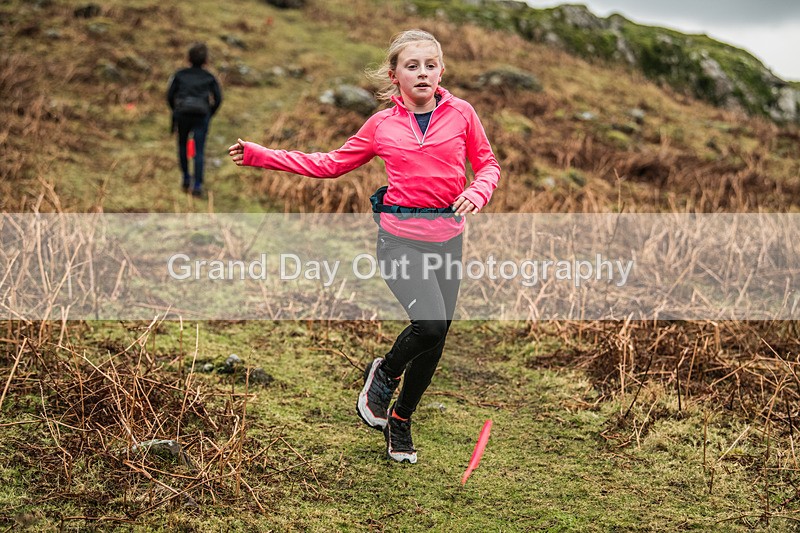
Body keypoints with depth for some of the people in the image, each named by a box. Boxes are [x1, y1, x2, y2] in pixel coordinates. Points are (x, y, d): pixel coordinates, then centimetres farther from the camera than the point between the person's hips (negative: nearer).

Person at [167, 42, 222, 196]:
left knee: (182, 145, 23)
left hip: (182, 113, 1)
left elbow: (170, 96, 7)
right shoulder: (209, 77, 13)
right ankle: (197, 185, -12)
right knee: (199, 152, -1)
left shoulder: (180, 74, 13)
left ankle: (186, 179, 17)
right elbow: (218, 98, 5)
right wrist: (209, 115, 16)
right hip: (202, 115, -1)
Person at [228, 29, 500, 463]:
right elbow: (331, 164, 11)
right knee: (429, 323, -22)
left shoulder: (461, 114, 2)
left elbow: (488, 165, 12)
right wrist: (260, 156, 7)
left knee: (434, 342, 5)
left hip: (447, 238, 2)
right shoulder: (381, 125, 3)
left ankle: (400, 421, 29)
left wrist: (477, 192, -12)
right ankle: (383, 375, 10)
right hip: (400, 236, -2)